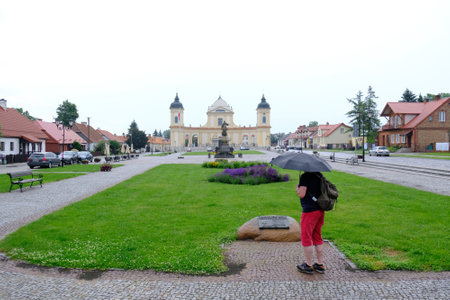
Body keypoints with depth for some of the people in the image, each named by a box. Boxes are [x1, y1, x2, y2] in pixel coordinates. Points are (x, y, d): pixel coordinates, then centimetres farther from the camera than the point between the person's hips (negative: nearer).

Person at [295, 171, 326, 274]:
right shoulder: (319, 175, 9)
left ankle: (308, 266, 13)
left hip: (309, 211, -8)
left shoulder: (305, 176, -16)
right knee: (318, 238, 17)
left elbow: (301, 194, -20)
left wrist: (297, 188, -2)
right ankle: (320, 265, 23)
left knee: (306, 238, 4)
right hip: (320, 210, 8)